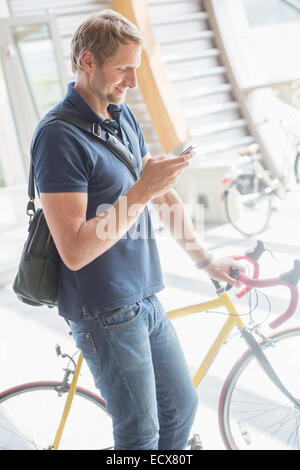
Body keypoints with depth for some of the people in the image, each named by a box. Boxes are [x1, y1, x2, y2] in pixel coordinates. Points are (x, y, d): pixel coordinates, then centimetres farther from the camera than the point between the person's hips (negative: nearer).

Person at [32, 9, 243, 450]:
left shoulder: (123, 114, 7)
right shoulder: (59, 135, -20)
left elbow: (163, 194, 13)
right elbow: (74, 251, -24)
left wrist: (205, 258, 13)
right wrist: (142, 191, -27)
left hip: (145, 297, 8)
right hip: (104, 313, -8)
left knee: (182, 405, 20)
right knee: (141, 434, 8)